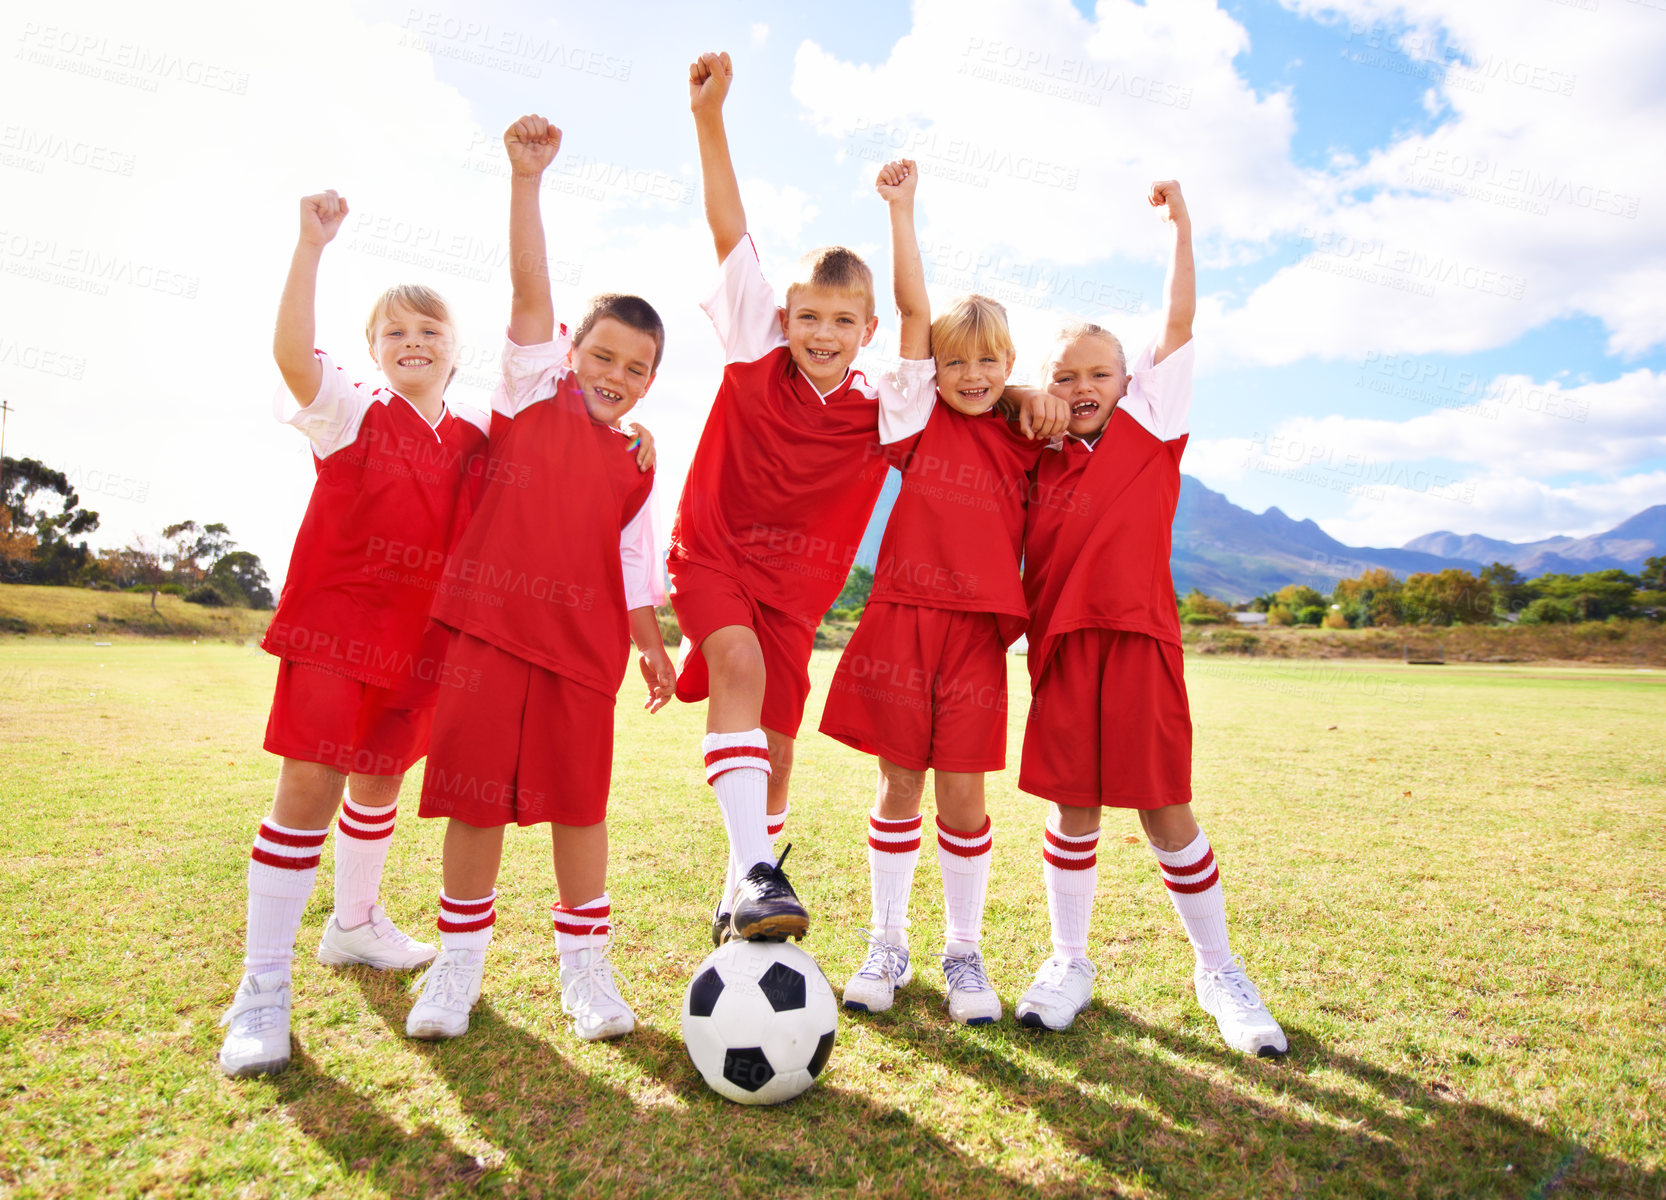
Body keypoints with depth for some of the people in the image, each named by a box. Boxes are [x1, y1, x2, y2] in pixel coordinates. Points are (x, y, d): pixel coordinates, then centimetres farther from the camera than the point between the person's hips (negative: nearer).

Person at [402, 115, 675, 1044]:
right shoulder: (531, 392, 5)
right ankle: (460, 964, 23)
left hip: (584, 644, 2)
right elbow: (531, 290, -6)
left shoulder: (636, 466, 11)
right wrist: (527, 178, -14)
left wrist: (653, 647, 7)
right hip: (490, 625, -2)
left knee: (579, 801, 6)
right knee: (476, 798, 6)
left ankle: (587, 967, 20)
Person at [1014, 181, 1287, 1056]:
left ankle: (1218, 969, 23)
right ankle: (1068, 964, 24)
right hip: (1059, 645, 2)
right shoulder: (1037, 463, 12)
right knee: (1073, 809, 8)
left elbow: (1179, 323, 3)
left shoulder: (1153, 423, 7)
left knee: (1167, 811, 4)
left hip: (1138, 639, -2)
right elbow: (1016, 553, 17)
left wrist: (1179, 222, 6)